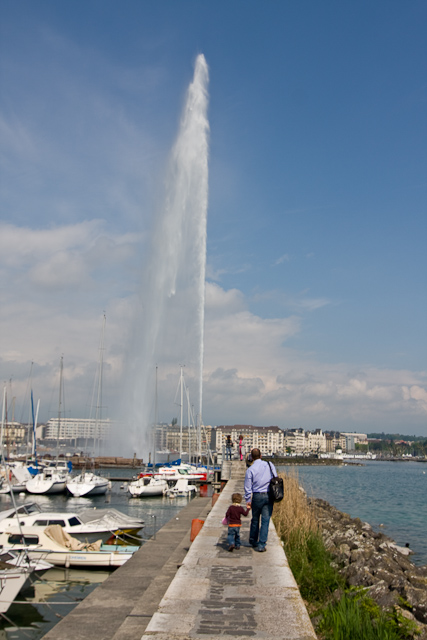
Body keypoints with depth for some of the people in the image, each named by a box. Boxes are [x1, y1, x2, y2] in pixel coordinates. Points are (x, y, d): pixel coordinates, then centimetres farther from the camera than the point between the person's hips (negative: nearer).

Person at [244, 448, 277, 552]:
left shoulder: (250, 470, -5)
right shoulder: (270, 465, 3)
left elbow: (248, 487, -3)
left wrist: (248, 500, 6)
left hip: (257, 496, -1)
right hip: (269, 496, 1)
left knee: (255, 519, 16)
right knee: (265, 520, 2)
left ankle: (253, 541, 30)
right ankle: (261, 544, -1)